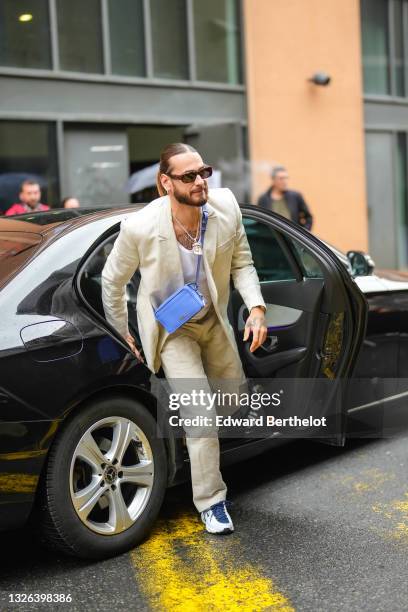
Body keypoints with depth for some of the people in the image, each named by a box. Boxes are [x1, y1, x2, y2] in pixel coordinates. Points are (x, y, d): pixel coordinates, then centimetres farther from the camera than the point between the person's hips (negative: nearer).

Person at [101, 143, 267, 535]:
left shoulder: (226, 208, -21)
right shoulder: (140, 227, -30)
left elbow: (241, 263, -4)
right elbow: (112, 281, -12)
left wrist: (256, 306, -20)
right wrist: (121, 336, -3)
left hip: (213, 321, 5)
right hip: (170, 329, -5)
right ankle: (211, 501, 7)